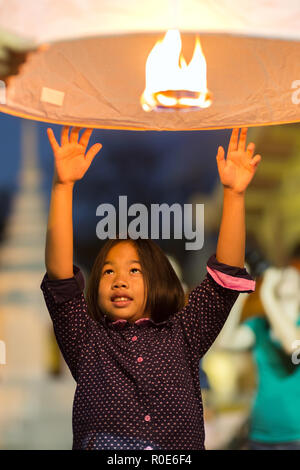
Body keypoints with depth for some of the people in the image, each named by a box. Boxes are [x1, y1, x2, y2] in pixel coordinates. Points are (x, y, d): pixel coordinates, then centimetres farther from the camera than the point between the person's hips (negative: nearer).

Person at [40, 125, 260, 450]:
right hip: (100, 444, 0)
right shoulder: (86, 341, 15)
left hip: (179, 447, 0)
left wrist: (234, 193, 2)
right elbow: (59, 276, 4)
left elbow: (225, 274, 11)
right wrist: (63, 186, -4)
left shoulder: (181, 336, 17)